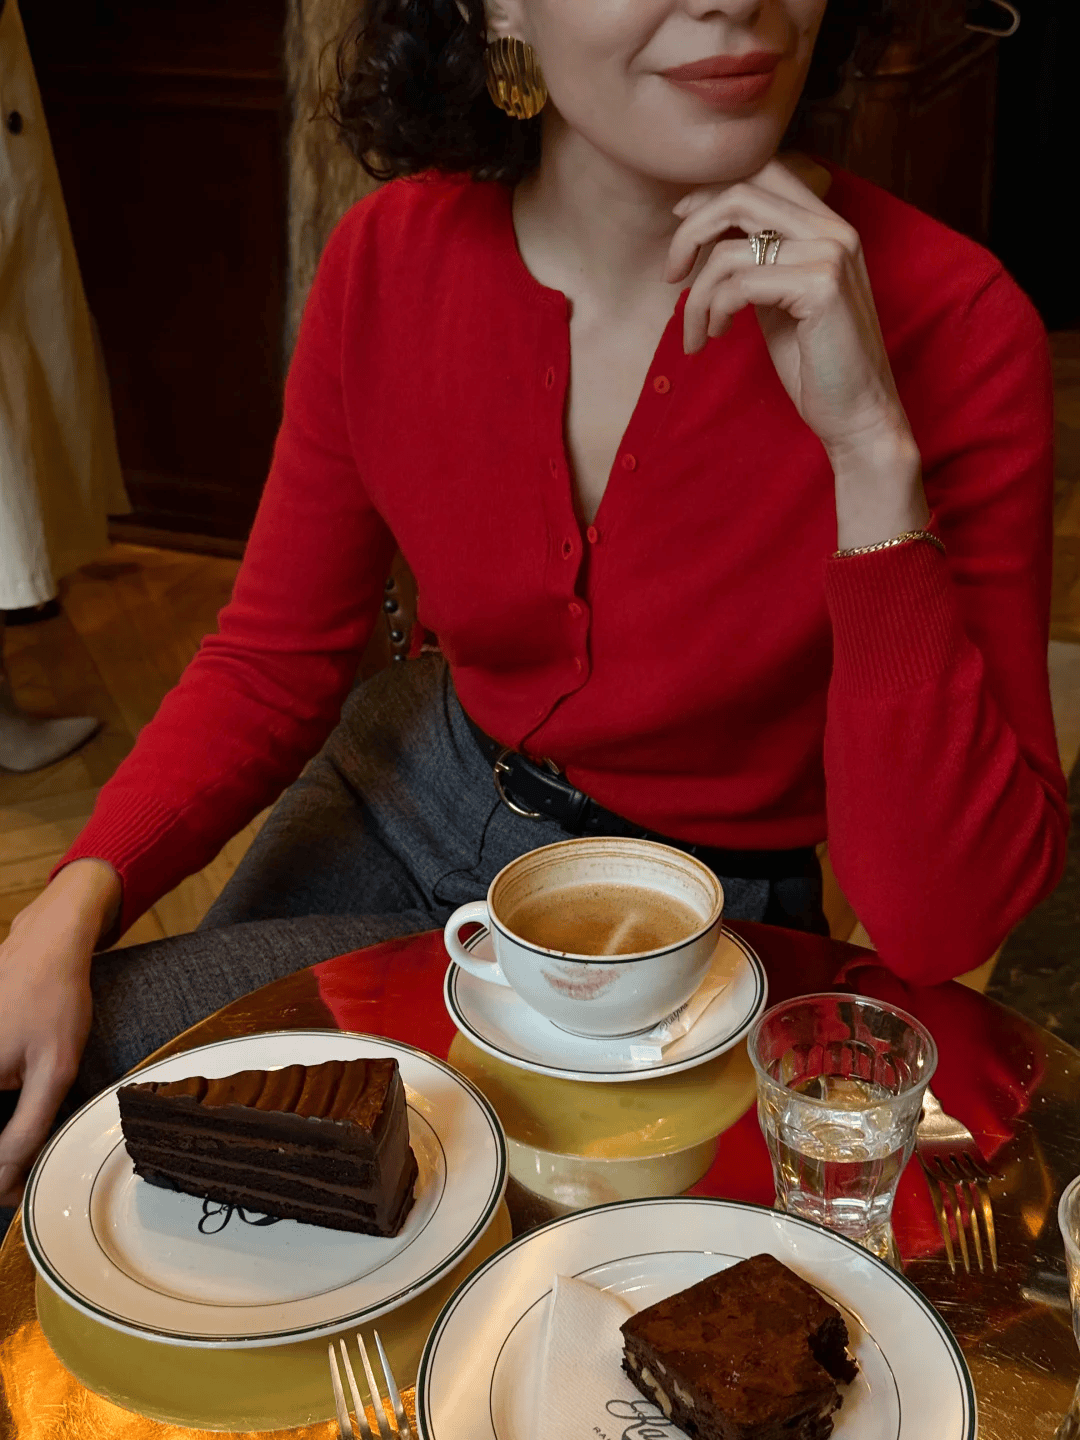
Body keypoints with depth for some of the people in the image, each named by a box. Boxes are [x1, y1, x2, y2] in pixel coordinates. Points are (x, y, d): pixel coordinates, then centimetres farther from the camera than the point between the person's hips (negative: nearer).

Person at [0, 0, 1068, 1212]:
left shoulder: (944, 324, -25)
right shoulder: (393, 260, -13)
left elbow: (942, 924, -28)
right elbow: (270, 664, -3)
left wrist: (873, 443, -37)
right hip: (412, 799, 4)